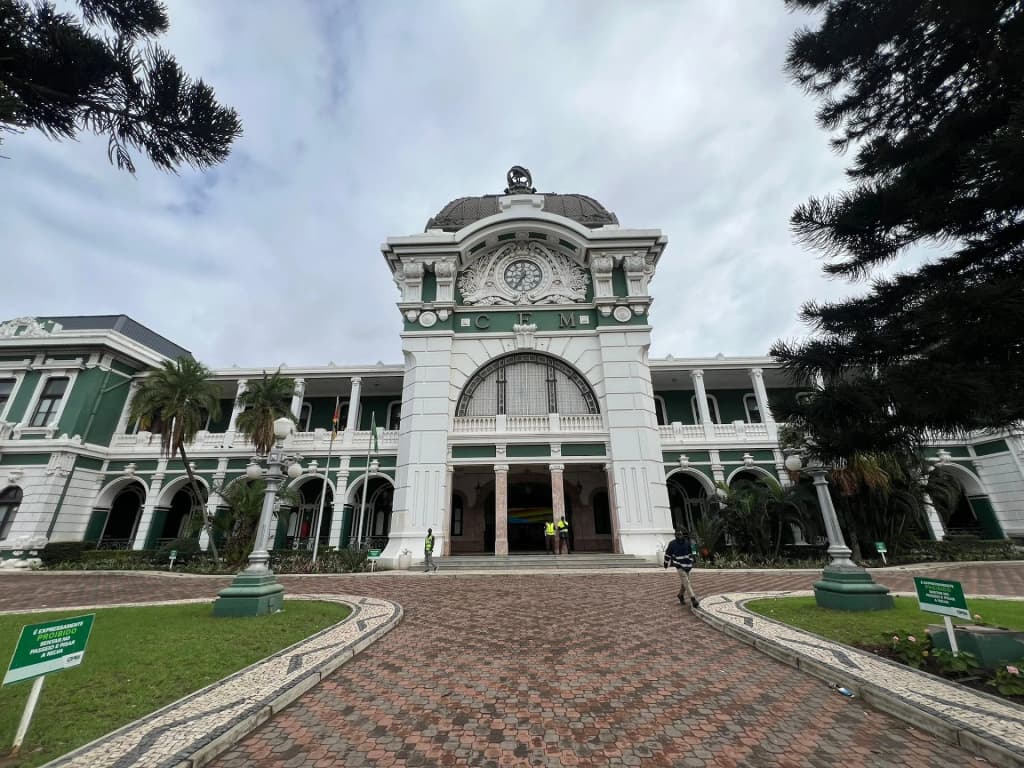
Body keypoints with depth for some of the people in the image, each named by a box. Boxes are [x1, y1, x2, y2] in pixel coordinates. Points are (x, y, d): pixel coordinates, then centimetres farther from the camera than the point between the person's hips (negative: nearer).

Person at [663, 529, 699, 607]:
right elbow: (668, 553, 1)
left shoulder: (687, 542, -3)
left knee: (684, 582, 14)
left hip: (687, 565, 4)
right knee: (686, 582, -13)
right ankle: (693, 599, -12)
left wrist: (691, 563, 13)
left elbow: (690, 553, 12)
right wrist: (666, 563, 9)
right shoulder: (672, 543, -13)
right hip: (679, 565, -4)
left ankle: (681, 595, 35)